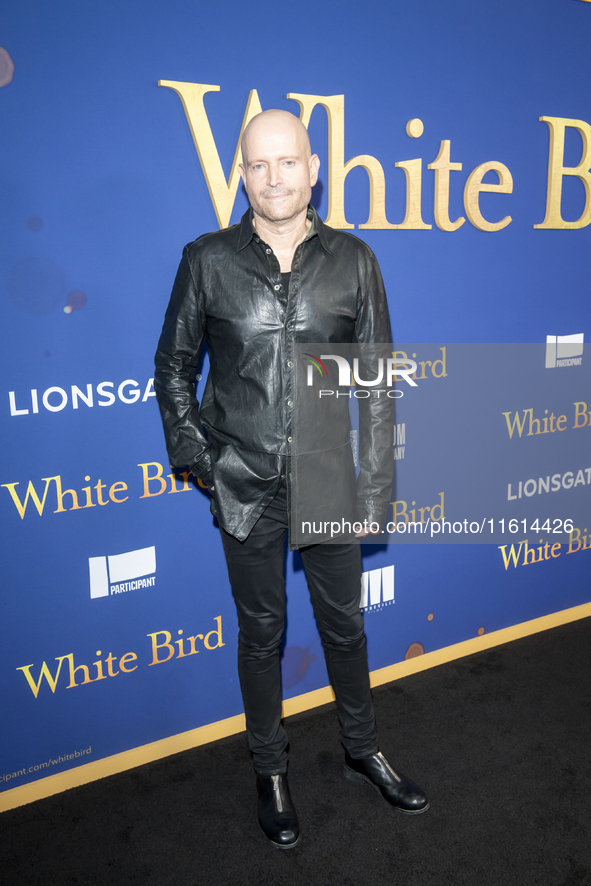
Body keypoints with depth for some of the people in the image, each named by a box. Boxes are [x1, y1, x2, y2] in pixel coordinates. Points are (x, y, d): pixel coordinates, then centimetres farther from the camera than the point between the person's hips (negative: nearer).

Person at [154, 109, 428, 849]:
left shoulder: (352, 261, -3)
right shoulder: (207, 260, -5)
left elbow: (376, 381, -1)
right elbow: (173, 366, 5)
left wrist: (374, 489, -3)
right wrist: (195, 455, -2)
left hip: (328, 479, 1)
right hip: (246, 486, -1)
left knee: (343, 621, 17)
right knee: (261, 630, 15)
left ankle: (363, 752, 43)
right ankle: (271, 772, 38)